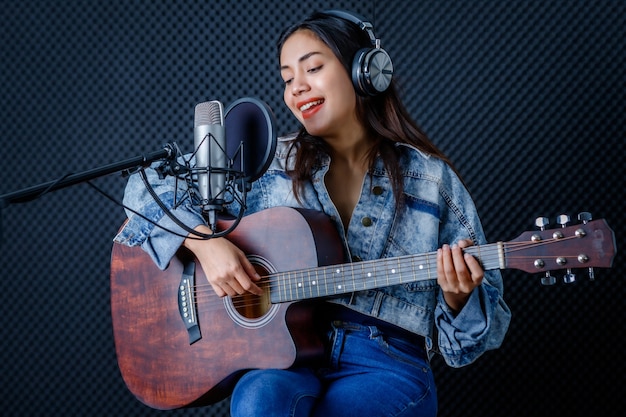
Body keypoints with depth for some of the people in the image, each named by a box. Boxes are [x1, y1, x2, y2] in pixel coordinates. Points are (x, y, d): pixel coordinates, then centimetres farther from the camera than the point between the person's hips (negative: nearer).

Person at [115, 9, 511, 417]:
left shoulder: (433, 180, 4)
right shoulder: (271, 165, 8)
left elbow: (487, 320, 7)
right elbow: (149, 186, 7)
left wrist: (458, 297, -16)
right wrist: (204, 242, -10)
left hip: (388, 365, -1)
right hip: (283, 355, 2)